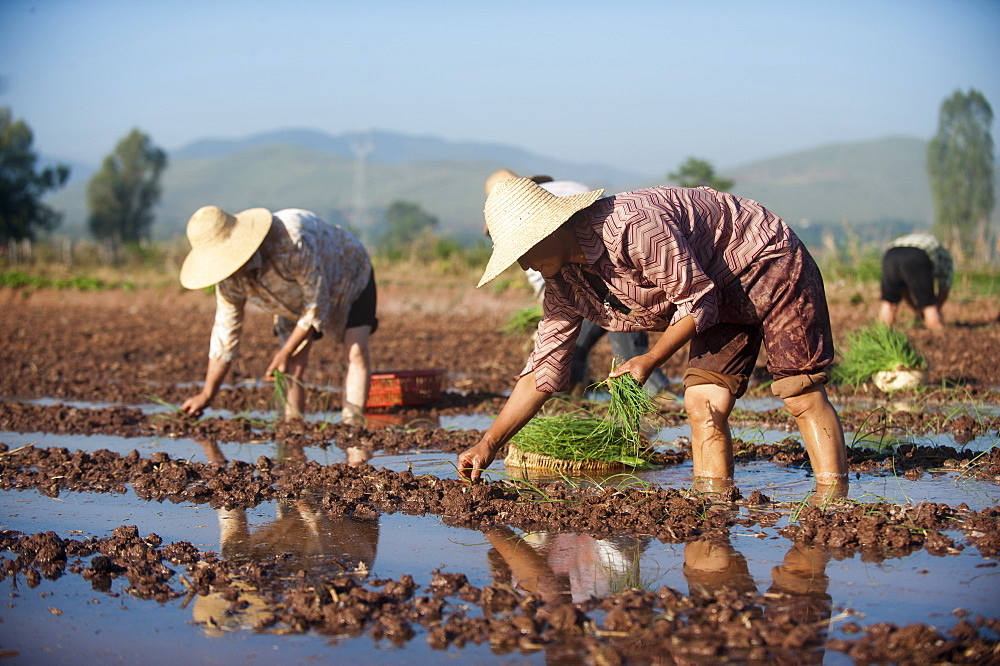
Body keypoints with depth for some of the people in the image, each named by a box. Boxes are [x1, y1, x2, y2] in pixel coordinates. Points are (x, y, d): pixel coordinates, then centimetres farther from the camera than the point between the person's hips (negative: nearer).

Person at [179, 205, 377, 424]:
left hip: (349, 277, -5)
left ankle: (352, 425, -23)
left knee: (356, 352, -20)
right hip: (297, 300, 5)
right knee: (294, 363, -9)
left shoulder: (292, 243, -45)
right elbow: (225, 332, -14)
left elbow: (317, 304, -33)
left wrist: (285, 352, -24)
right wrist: (206, 395, -13)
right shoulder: (230, 280, -24)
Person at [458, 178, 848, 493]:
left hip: (767, 262, -8)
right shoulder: (563, 283, -6)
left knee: (802, 394, -11)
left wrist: (649, 361, -22)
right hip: (721, 295, 8)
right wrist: (489, 444, -5)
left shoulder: (632, 225, -33)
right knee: (703, 404, -6)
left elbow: (698, 300, -25)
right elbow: (542, 370, 0)